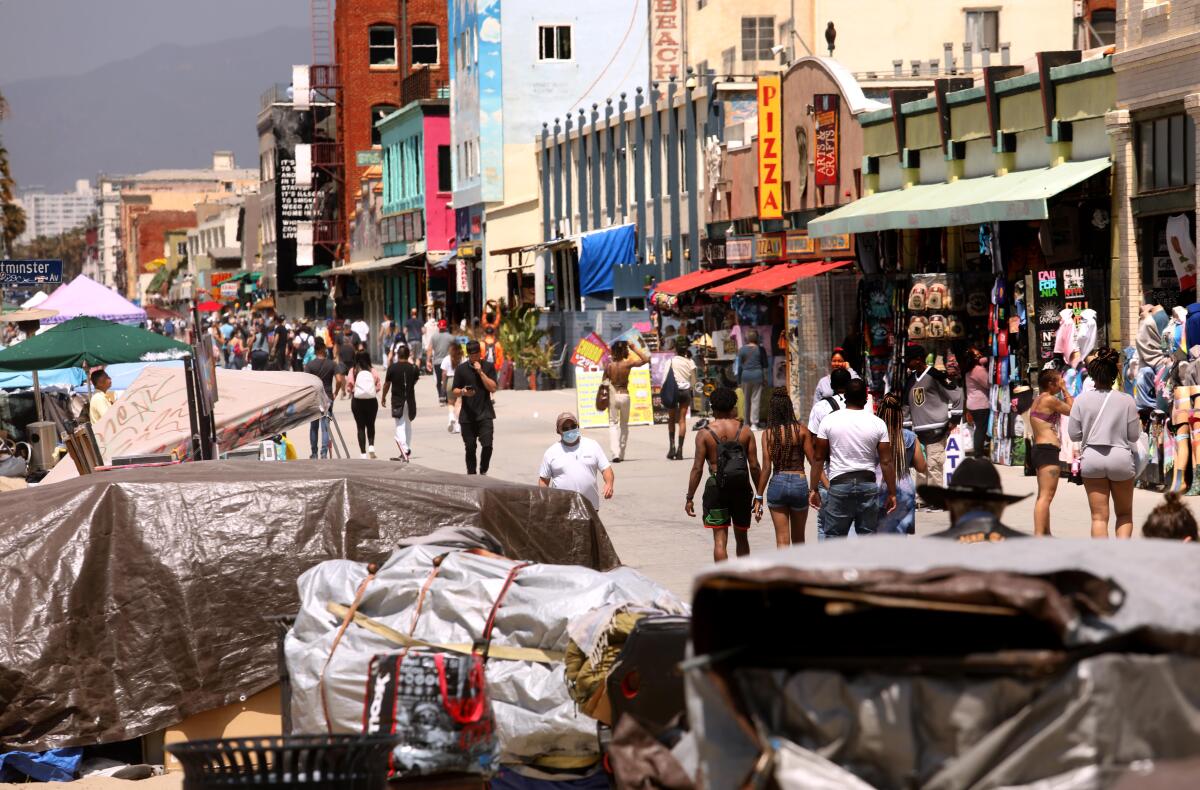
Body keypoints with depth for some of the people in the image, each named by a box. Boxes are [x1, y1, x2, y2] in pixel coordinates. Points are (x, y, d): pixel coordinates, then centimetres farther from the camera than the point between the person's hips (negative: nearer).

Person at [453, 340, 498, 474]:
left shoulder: (488, 367, 4)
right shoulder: (461, 369, 5)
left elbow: (493, 388, -6)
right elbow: (455, 391, 7)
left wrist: (480, 372, -12)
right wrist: (463, 392, -15)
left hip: (485, 413, -1)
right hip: (467, 415, 1)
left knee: (487, 445, -13)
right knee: (470, 448, 4)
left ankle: (483, 471, 8)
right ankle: (471, 475, 17)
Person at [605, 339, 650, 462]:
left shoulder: (609, 366, -7)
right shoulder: (628, 363, -10)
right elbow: (646, 359, -6)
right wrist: (634, 348, -4)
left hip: (613, 395, -1)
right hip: (624, 395, 1)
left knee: (613, 424, 3)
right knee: (624, 425, 16)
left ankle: (615, 453, -16)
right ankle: (621, 454, 20)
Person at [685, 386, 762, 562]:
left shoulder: (705, 433, -4)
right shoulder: (745, 431, 1)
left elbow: (697, 468, -7)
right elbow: (754, 466, 0)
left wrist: (689, 498, -2)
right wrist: (759, 494, 9)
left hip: (717, 488, -2)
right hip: (742, 487, 2)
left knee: (720, 539, -1)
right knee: (741, 537, 17)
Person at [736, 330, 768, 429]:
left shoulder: (742, 350, 1)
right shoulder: (760, 350, 0)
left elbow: (739, 366, 2)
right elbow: (764, 365, 3)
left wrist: (738, 380, 7)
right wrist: (765, 378, 10)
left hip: (745, 376, 1)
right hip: (757, 375, -1)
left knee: (746, 399, 10)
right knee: (756, 399, -1)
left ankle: (747, 422, 14)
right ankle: (755, 422, -7)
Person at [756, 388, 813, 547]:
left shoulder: (768, 434, -4)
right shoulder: (801, 430, -2)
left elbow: (766, 468, -6)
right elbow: (813, 461, -4)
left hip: (777, 483, -1)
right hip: (799, 482, 1)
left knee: (782, 540, 3)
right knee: (798, 538, 18)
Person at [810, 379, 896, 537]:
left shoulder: (829, 421, -3)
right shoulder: (877, 424, -2)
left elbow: (818, 458, 0)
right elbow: (886, 462, -2)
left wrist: (814, 489, 7)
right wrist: (892, 493, 5)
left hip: (840, 483, -1)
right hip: (868, 484, 1)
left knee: (834, 536, 4)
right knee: (868, 535, 7)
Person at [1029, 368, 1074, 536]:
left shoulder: (1038, 400, 17)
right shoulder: (1050, 399, -12)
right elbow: (1073, 410, -2)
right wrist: (1065, 390, 3)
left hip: (1039, 449, 11)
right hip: (1048, 450, -11)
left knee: (1044, 496, 19)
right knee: (1046, 496, -15)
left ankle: (1045, 533, 29)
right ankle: (1039, 536, -22)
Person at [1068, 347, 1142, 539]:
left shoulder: (1082, 400, -4)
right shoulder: (1127, 401, -5)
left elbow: (1074, 434, 0)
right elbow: (1134, 435, -1)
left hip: (1092, 458, 0)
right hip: (1121, 458, 0)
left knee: (1099, 516, 5)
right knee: (1125, 514, 15)